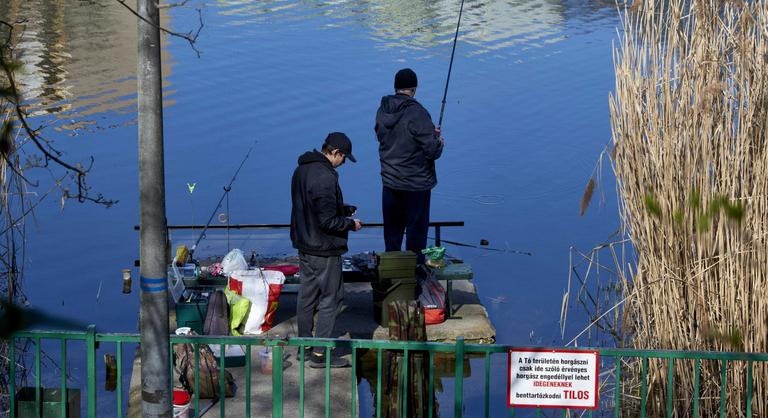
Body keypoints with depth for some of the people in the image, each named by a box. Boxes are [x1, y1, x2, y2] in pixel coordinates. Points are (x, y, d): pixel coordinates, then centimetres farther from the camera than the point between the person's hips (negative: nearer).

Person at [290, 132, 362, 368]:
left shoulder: (301, 170, 7)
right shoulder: (325, 177, -24)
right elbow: (327, 221, -24)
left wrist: (342, 209, 15)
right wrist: (351, 224, -8)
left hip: (304, 245, 9)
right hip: (324, 250, -9)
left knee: (307, 295, 17)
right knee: (330, 298, -1)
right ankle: (320, 353, 2)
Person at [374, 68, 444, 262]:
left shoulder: (383, 111, -2)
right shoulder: (417, 114, -22)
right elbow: (432, 151, -22)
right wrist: (440, 142, 4)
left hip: (390, 182, 6)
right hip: (416, 184, -6)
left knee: (392, 230, 17)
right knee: (416, 230, 6)